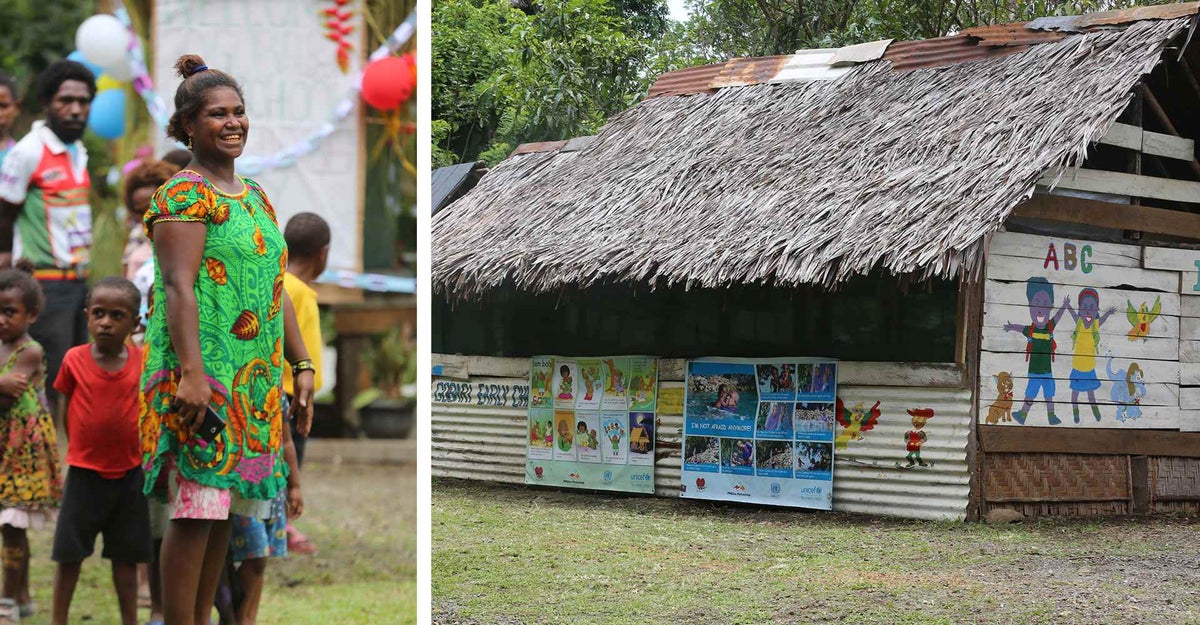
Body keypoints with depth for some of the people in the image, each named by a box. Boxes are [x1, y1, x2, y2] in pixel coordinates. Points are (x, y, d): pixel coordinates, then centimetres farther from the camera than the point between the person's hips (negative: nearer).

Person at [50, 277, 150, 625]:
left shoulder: (141, 361, -5)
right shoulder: (75, 360, -8)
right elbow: (67, 408, 3)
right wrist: (80, 447, 4)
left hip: (128, 474, 1)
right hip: (84, 473, -1)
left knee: (126, 555, 11)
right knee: (69, 552, 6)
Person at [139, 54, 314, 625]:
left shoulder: (256, 197, 19)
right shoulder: (183, 195, -7)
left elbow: (277, 290, 21)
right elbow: (178, 287, -16)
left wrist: (301, 367, 18)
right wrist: (191, 372, -24)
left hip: (254, 382, 8)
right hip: (202, 376, -8)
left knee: (223, 510, 10)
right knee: (196, 508, -10)